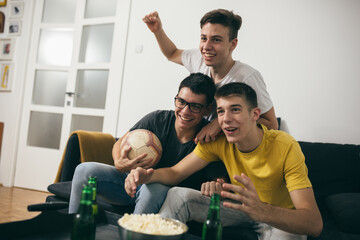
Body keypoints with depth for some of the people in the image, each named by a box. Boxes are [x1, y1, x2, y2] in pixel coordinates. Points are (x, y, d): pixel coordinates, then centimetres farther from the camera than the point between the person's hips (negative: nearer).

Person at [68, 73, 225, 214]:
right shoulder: (158, 119, -10)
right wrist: (119, 163, -22)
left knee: (156, 188, -39)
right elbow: (120, 143, 0)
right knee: (85, 170, -13)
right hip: (135, 184, 4)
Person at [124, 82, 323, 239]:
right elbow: (175, 173, -12)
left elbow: (315, 223, -35)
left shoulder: (286, 148, -27)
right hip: (240, 206, 3)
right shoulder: (218, 142, -14)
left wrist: (262, 211, -55)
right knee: (178, 195, -15)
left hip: (280, 217, -3)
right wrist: (148, 175, -36)